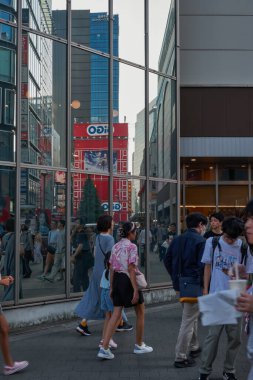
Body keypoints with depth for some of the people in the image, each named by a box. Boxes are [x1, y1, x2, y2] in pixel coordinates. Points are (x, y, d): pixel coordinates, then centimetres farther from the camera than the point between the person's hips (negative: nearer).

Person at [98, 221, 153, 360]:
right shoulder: (132, 246, -12)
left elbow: (112, 268, 10)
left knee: (116, 315, 5)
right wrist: (136, 290, -18)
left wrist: (111, 287, 15)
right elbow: (131, 269, -18)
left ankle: (104, 348, -4)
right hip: (128, 280, -7)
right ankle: (139, 345, 23)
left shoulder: (116, 246, 10)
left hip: (117, 279, 7)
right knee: (140, 313, 13)